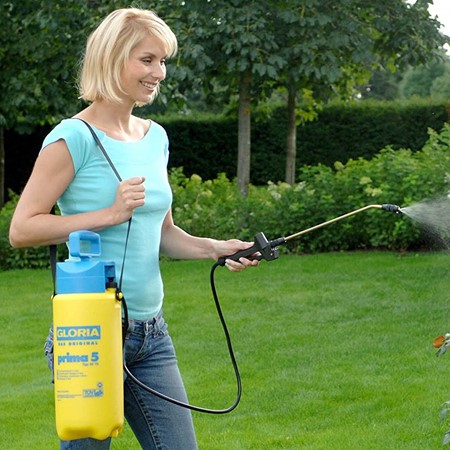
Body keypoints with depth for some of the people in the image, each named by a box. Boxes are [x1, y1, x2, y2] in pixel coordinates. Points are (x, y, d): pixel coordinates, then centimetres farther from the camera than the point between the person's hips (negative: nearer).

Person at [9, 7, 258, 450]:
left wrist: (212, 248, 3)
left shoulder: (155, 138, 12)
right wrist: (110, 213, -19)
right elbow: (21, 228, -14)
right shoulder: (74, 138, -10)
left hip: (151, 334, 7)